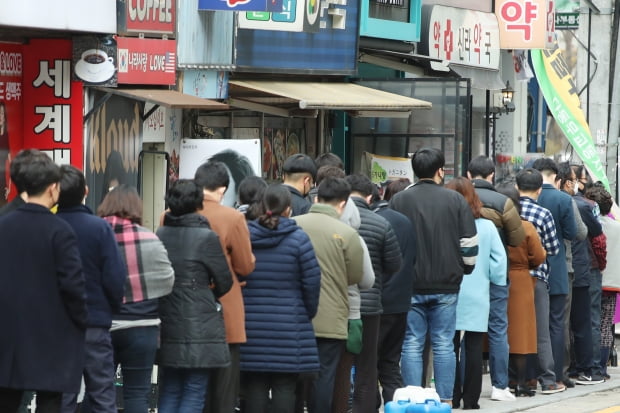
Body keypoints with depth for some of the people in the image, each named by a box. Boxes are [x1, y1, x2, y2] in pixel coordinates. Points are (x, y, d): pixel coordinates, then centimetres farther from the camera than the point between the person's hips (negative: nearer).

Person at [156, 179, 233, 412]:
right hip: (199, 329, -5)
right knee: (194, 393, 0)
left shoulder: (160, 235, 3)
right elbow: (224, 282, -3)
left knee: (169, 392, 12)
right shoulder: (206, 238, -12)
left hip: (167, 326, 5)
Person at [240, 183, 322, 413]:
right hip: (289, 330, -2)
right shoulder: (298, 238, -7)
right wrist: (308, 313, 10)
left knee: (254, 387, 6)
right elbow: (312, 280, -5)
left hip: (250, 327, 2)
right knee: (284, 388, 2)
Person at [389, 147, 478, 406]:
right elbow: (469, 244, 0)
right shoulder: (455, 200, -2)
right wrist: (465, 269, 17)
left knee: (412, 344, 4)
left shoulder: (399, 201, -2)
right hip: (446, 286, 0)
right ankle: (445, 400, 6)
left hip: (410, 286, 0)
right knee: (443, 344, 5)